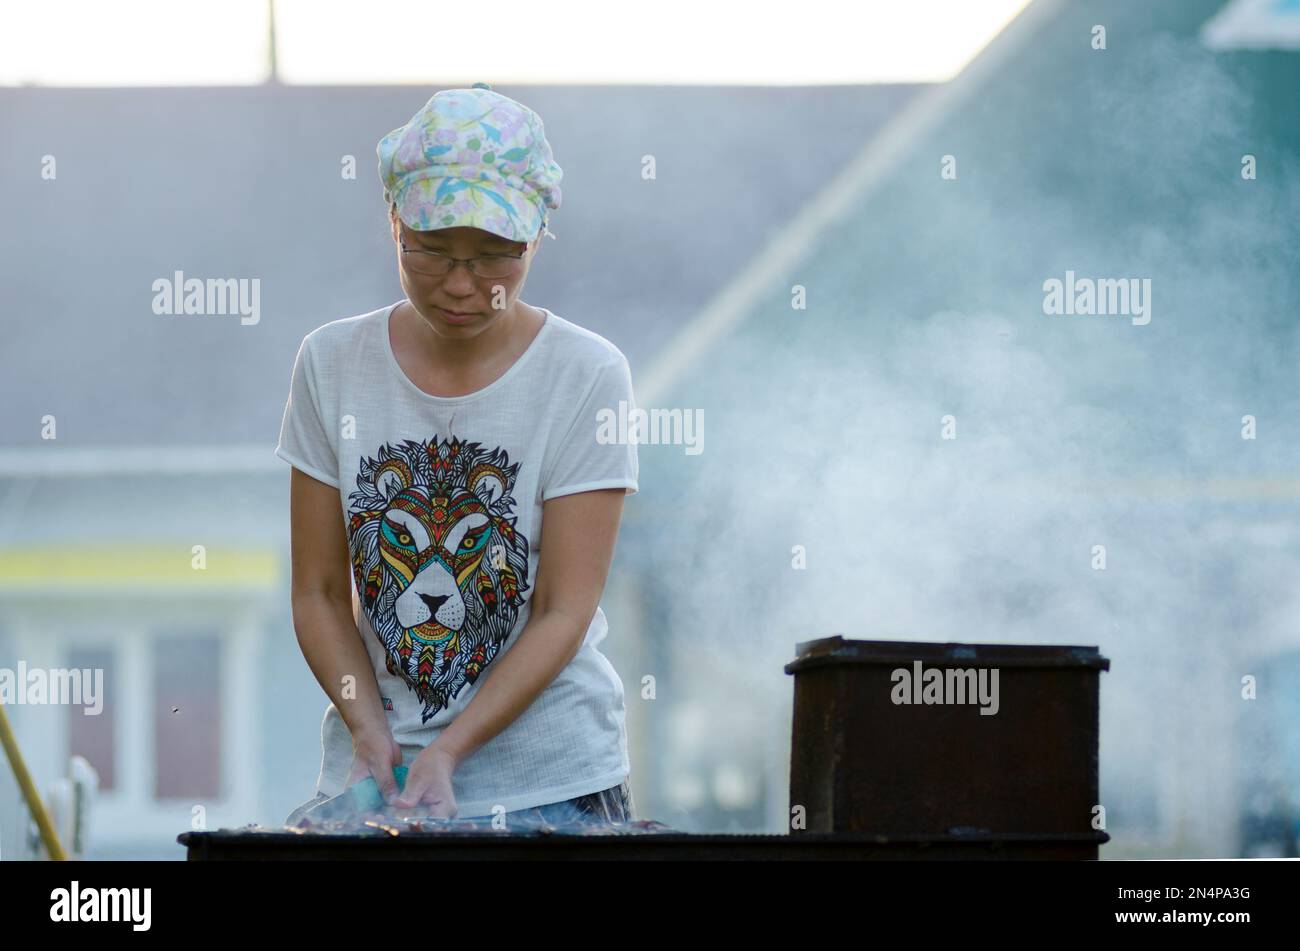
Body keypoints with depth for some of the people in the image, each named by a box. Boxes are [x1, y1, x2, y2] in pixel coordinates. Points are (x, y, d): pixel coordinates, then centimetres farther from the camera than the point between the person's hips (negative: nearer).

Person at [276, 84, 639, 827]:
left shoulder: (587, 376, -6)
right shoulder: (334, 363, 2)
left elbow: (564, 613, -9)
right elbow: (320, 593, 3)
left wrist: (447, 752, -18)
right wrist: (370, 731, -12)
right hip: (370, 770, 2)